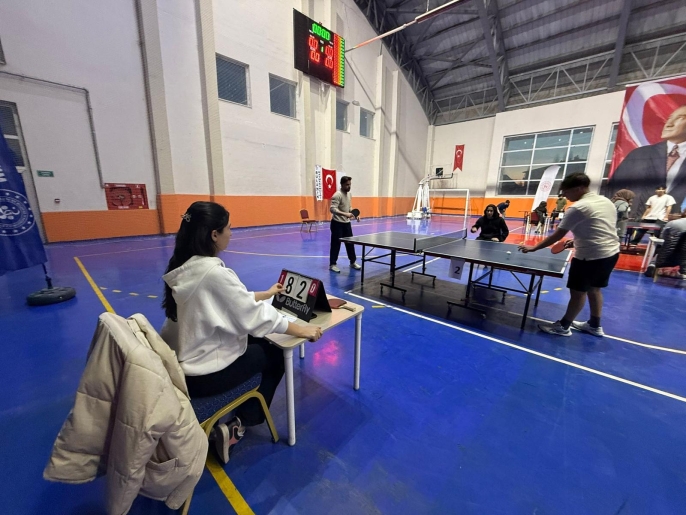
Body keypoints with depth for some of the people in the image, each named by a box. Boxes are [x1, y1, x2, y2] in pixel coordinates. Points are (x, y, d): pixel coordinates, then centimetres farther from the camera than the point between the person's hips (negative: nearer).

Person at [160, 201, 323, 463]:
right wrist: (302, 331, -11)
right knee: (275, 355, 11)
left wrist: (267, 293, 21)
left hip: (178, 362, 8)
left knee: (256, 342, 22)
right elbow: (255, 316, -23)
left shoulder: (183, 266, -1)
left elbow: (235, 300, 10)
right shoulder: (213, 272, -29)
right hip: (203, 374, -8)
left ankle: (239, 413, 32)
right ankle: (238, 426, 18)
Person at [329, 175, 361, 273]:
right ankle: (332, 264, 12)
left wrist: (355, 215, 6)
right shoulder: (337, 195, -17)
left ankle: (353, 262, 27)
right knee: (336, 244, -1)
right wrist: (345, 214, -36)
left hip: (346, 223, 8)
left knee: (350, 243, 13)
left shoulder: (349, 194, 10)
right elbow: (332, 209, -27)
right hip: (337, 223, -8)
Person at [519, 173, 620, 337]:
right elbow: (599, 230, 17)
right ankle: (595, 325, 34)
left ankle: (563, 326, 15)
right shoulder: (607, 202, 9)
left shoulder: (578, 208, -18)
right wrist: (577, 241, 15)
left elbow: (557, 236, -18)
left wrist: (533, 248, -12)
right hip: (611, 252, 9)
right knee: (594, 288, 21)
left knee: (578, 291, 2)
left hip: (591, 256, -9)